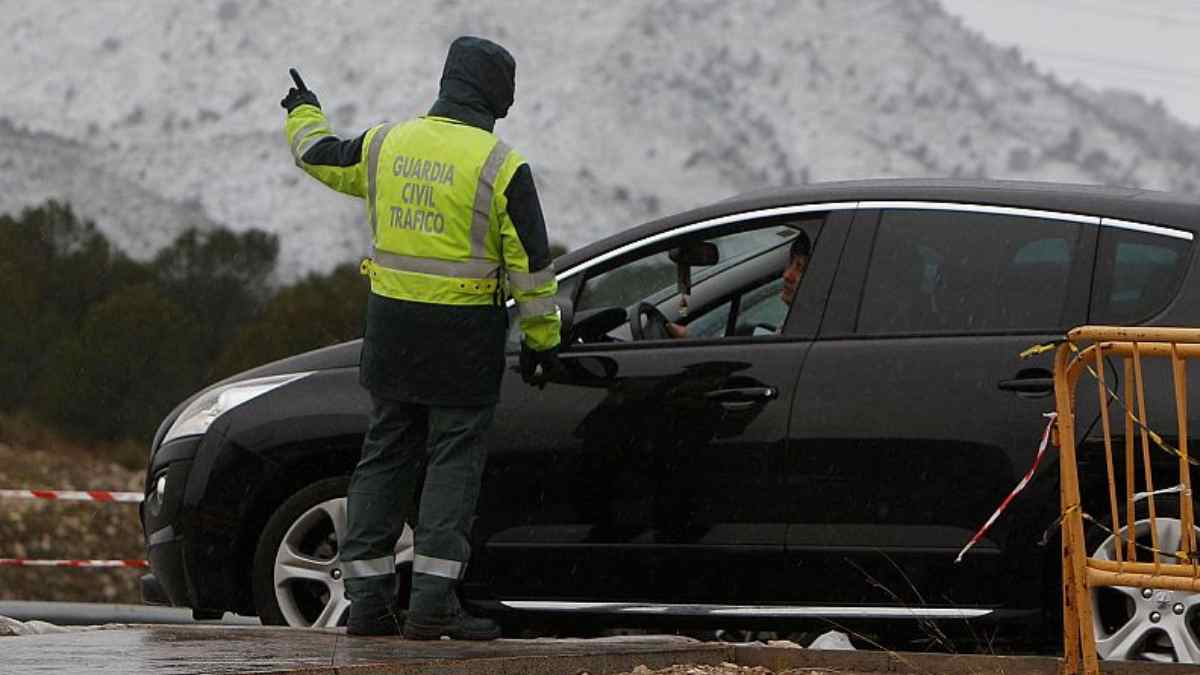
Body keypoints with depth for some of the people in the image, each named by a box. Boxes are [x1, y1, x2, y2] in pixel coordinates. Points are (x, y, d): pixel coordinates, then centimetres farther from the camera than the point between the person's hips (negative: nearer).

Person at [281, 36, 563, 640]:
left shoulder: (385, 144, 3)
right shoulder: (500, 166, -11)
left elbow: (321, 157, 22)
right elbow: (531, 262, -8)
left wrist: (303, 114, 44)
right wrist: (541, 340, 2)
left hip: (391, 326, 5)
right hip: (465, 336, -5)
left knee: (385, 458, 11)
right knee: (453, 462, 0)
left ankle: (368, 599, 11)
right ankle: (432, 604, -5)